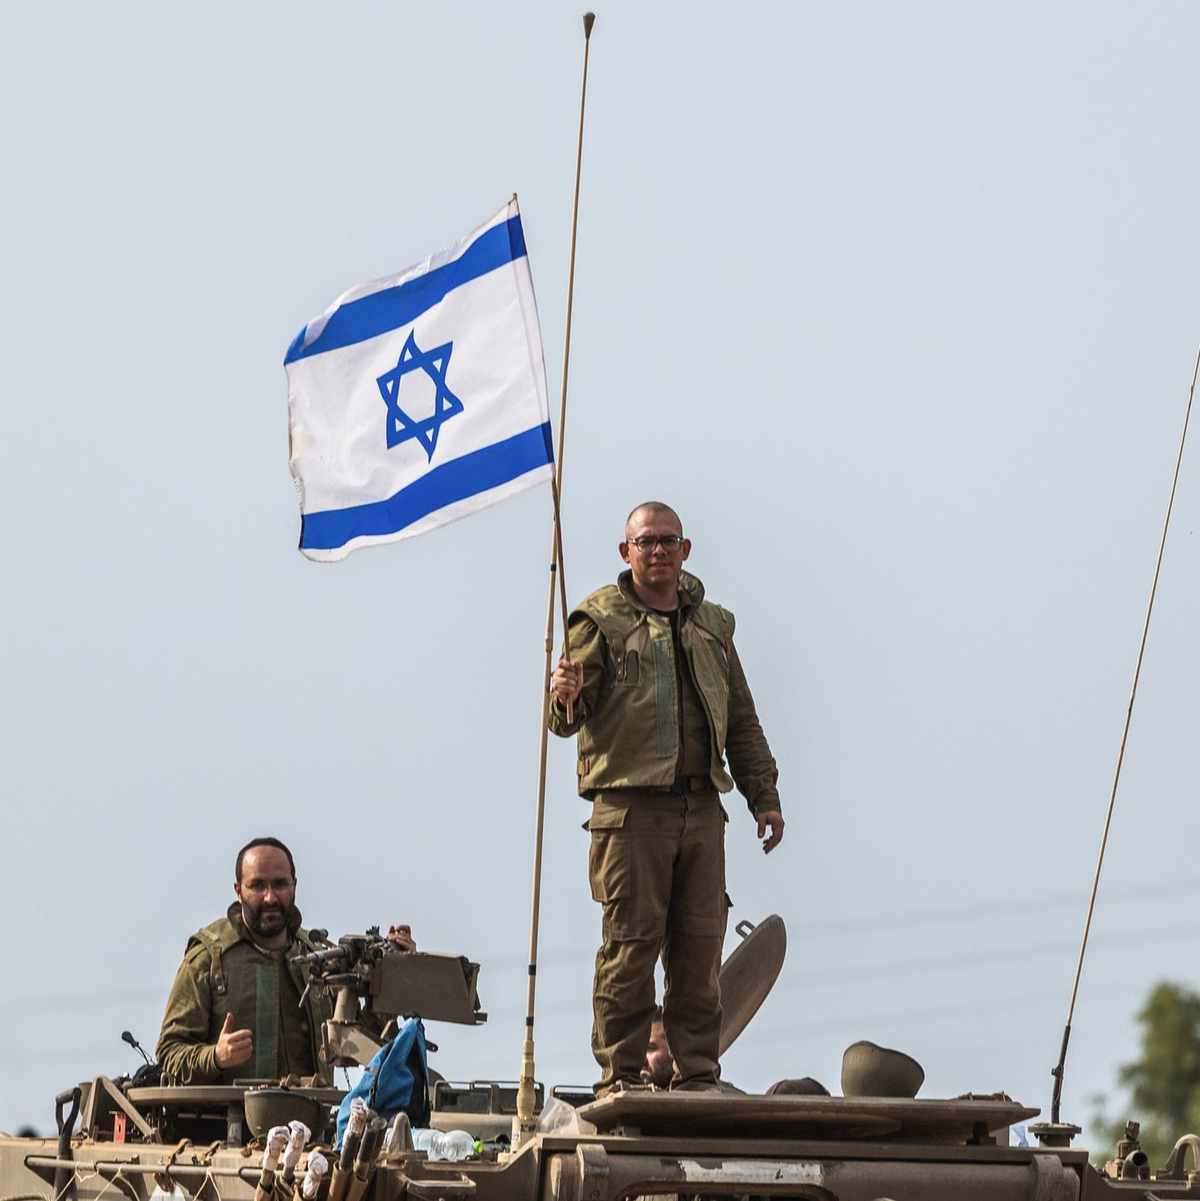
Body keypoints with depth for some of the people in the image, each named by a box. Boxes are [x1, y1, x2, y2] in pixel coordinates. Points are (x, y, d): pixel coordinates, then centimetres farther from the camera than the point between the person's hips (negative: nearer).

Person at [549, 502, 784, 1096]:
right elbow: (568, 716, -4)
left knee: (701, 947, 4)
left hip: (701, 807, 5)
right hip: (631, 807, -5)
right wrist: (565, 697, -27)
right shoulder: (601, 619, 3)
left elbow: (741, 719, 24)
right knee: (630, 945, -6)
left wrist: (763, 795, 19)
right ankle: (621, 1078, -1)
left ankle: (696, 1075, 10)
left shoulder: (712, 625, 18)